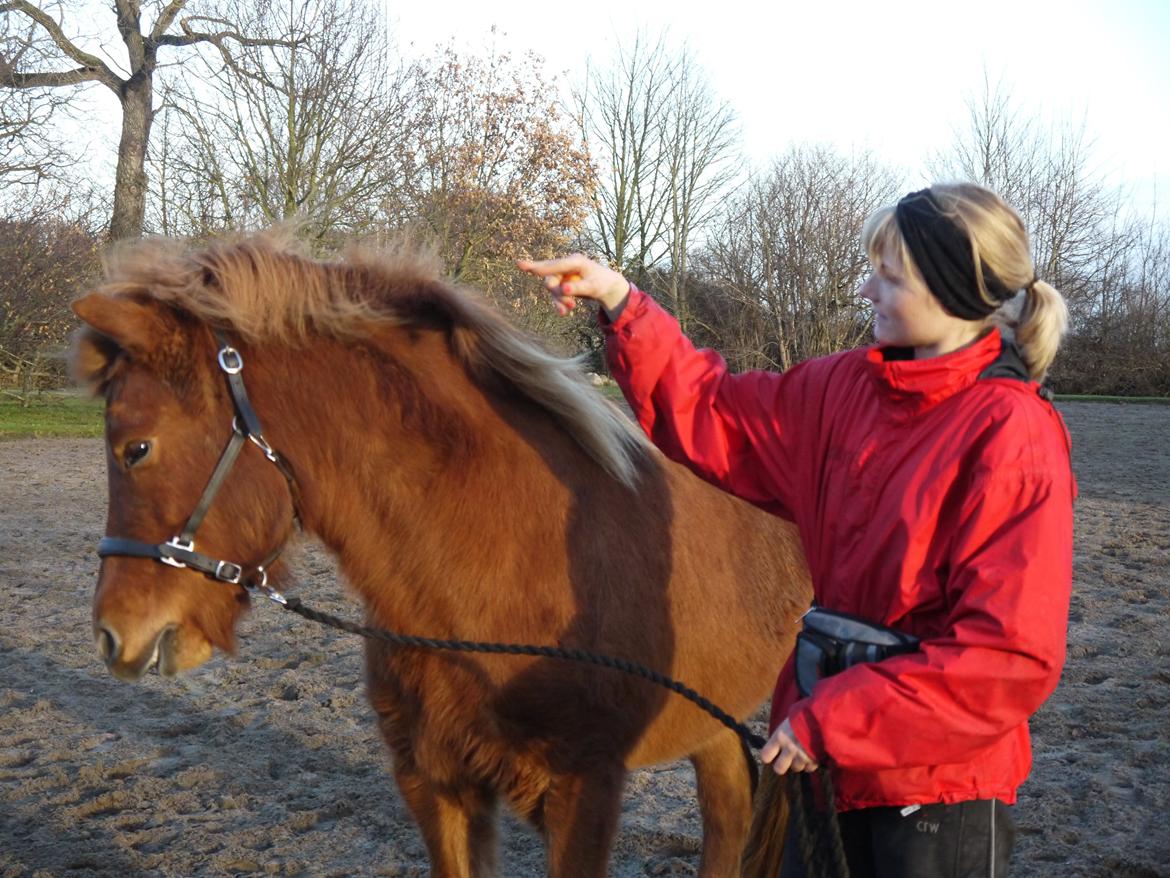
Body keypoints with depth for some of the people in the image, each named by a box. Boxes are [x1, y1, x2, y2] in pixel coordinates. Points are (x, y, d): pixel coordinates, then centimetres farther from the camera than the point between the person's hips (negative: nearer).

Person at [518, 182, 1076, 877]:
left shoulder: (1014, 435, -20)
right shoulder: (849, 389, 1)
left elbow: (1014, 655, -23)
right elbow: (718, 416, 10)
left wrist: (833, 721, -21)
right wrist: (619, 301, 1)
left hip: (941, 779, -6)